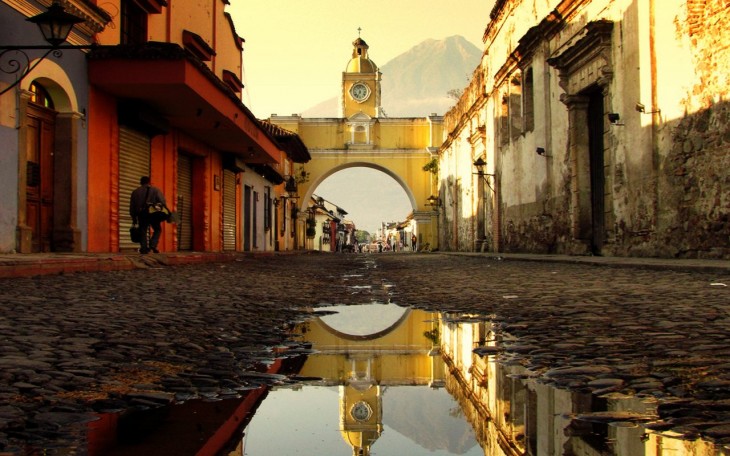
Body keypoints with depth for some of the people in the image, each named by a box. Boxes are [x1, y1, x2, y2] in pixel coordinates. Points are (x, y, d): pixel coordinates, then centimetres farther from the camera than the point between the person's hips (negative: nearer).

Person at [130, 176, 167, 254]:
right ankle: (153, 245, -8)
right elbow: (162, 202, -4)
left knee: (143, 232, 7)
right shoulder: (156, 190, 7)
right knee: (157, 230, 11)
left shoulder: (135, 192, 15)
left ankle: (144, 249, -1)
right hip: (153, 214, -2)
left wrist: (134, 218, 18)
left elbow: (132, 206, 14)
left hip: (141, 215, 2)